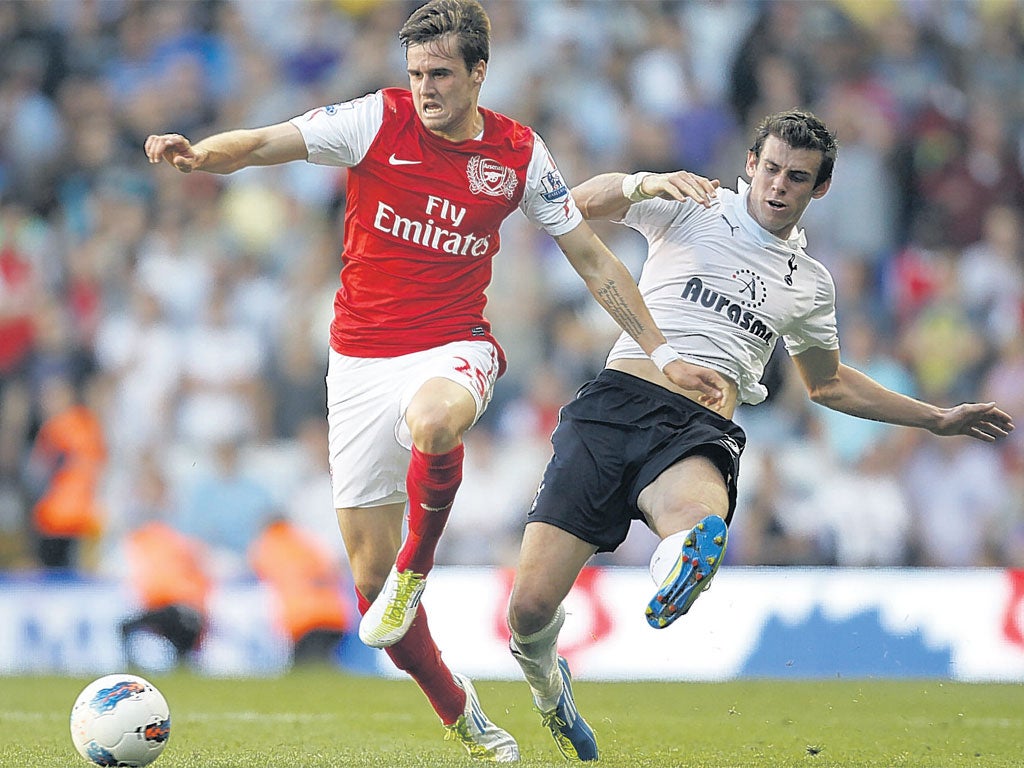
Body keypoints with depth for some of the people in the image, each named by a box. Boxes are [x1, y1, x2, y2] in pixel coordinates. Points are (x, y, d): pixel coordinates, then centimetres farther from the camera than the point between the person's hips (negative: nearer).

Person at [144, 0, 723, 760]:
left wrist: (662, 352, 7)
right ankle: (455, 708, 22)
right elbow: (266, 144, -14)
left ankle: (416, 571, -15)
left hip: (452, 347, -1)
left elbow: (593, 258, 8)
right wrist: (198, 153, -35)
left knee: (432, 420, -40)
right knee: (369, 568, 1)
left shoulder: (518, 154, -1)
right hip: (361, 360, 1)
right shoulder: (377, 120, -5)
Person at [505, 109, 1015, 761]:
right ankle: (546, 683, 24)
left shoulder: (811, 284, 22)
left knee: (700, 530, -46)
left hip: (703, 432, 0)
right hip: (617, 405, 0)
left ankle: (679, 560, -18)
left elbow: (830, 384, 37)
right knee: (531, 608, -5)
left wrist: (939, 419, 36)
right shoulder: (694, 209, 11)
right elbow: (581, 202, 0)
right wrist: (646, 183, -21)